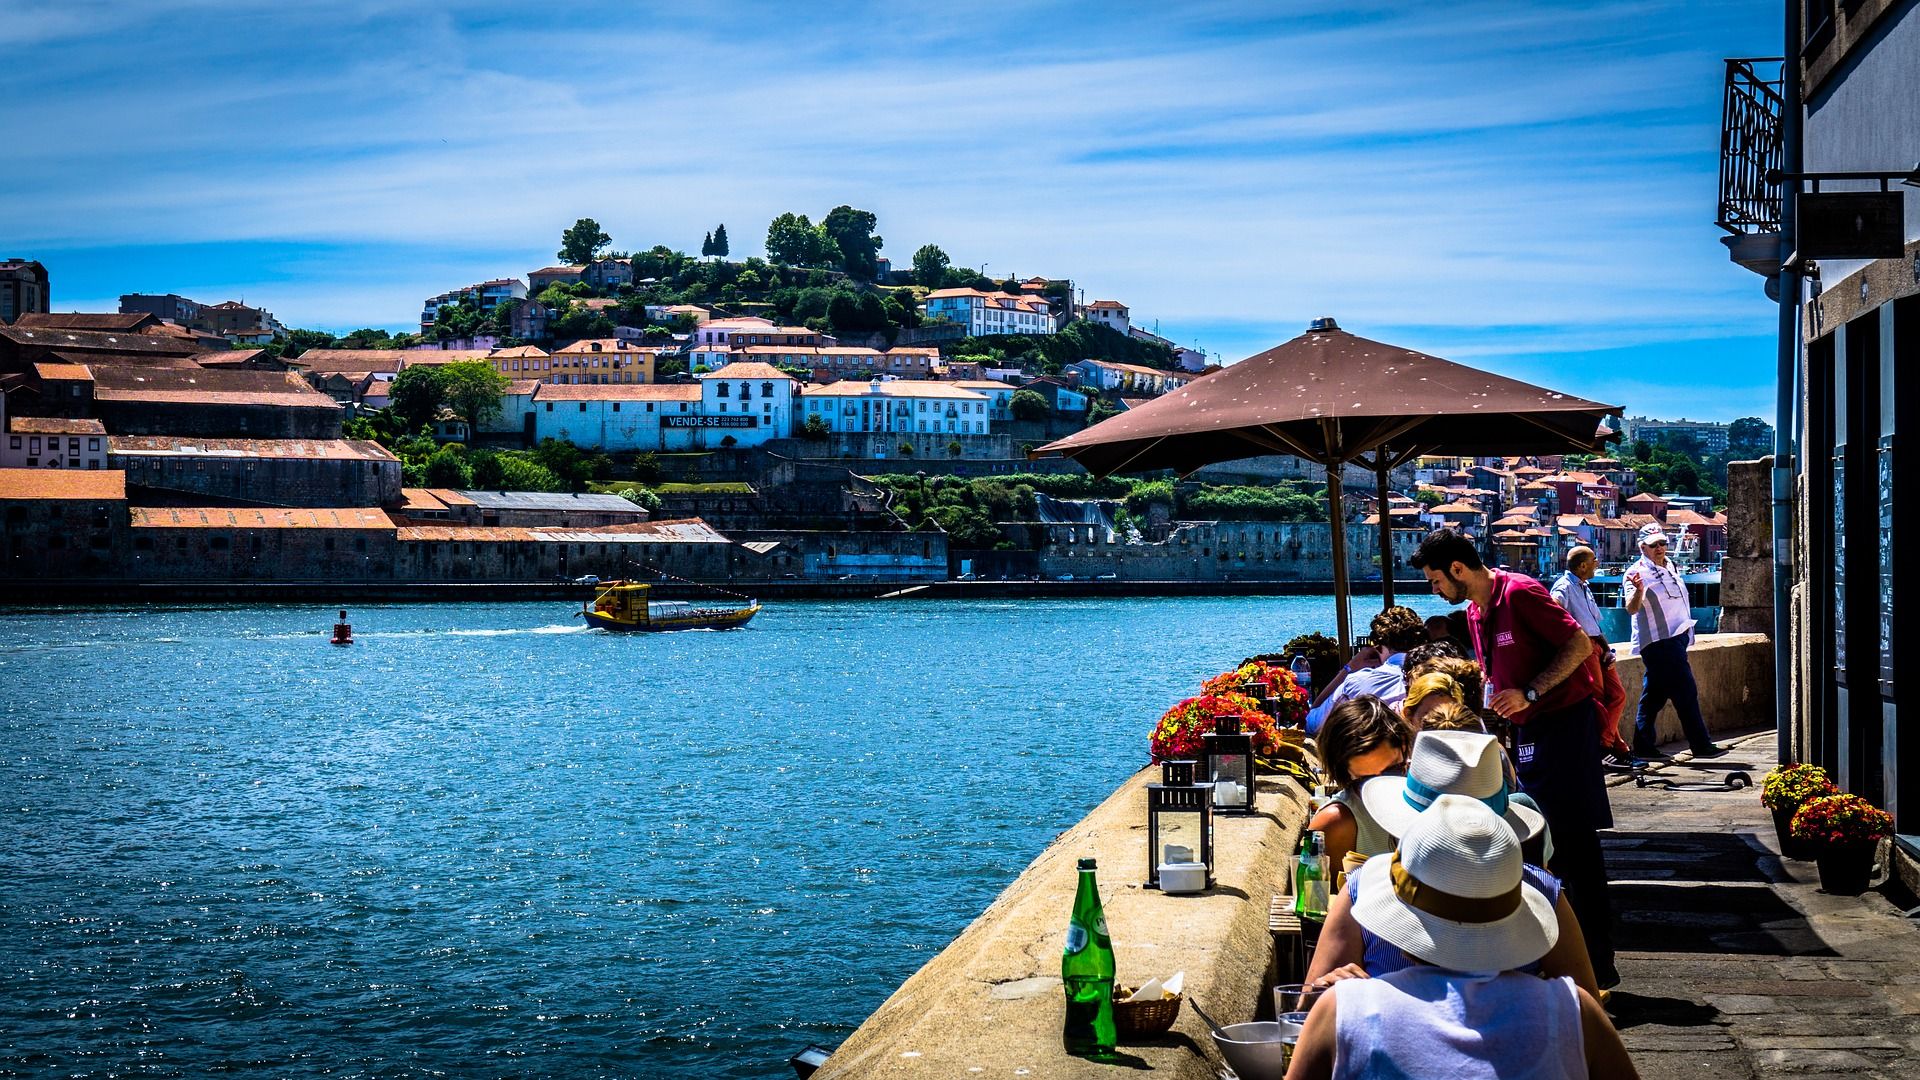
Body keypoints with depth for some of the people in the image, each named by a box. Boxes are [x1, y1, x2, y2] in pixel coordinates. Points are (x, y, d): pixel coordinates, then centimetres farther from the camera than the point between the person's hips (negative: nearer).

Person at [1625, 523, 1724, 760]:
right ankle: (1701, 745, -5)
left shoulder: (1669, 567, 15)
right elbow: (1632, 609, -25)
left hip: (1676, 638, 8)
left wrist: (1687, 630, 23)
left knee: (1654, 695, 9)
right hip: (1658, 641, -8)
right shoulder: (1638, 572, -13)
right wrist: (1638, 589, -45)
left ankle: (1644, 746, 12)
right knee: (1686, 693, -9)